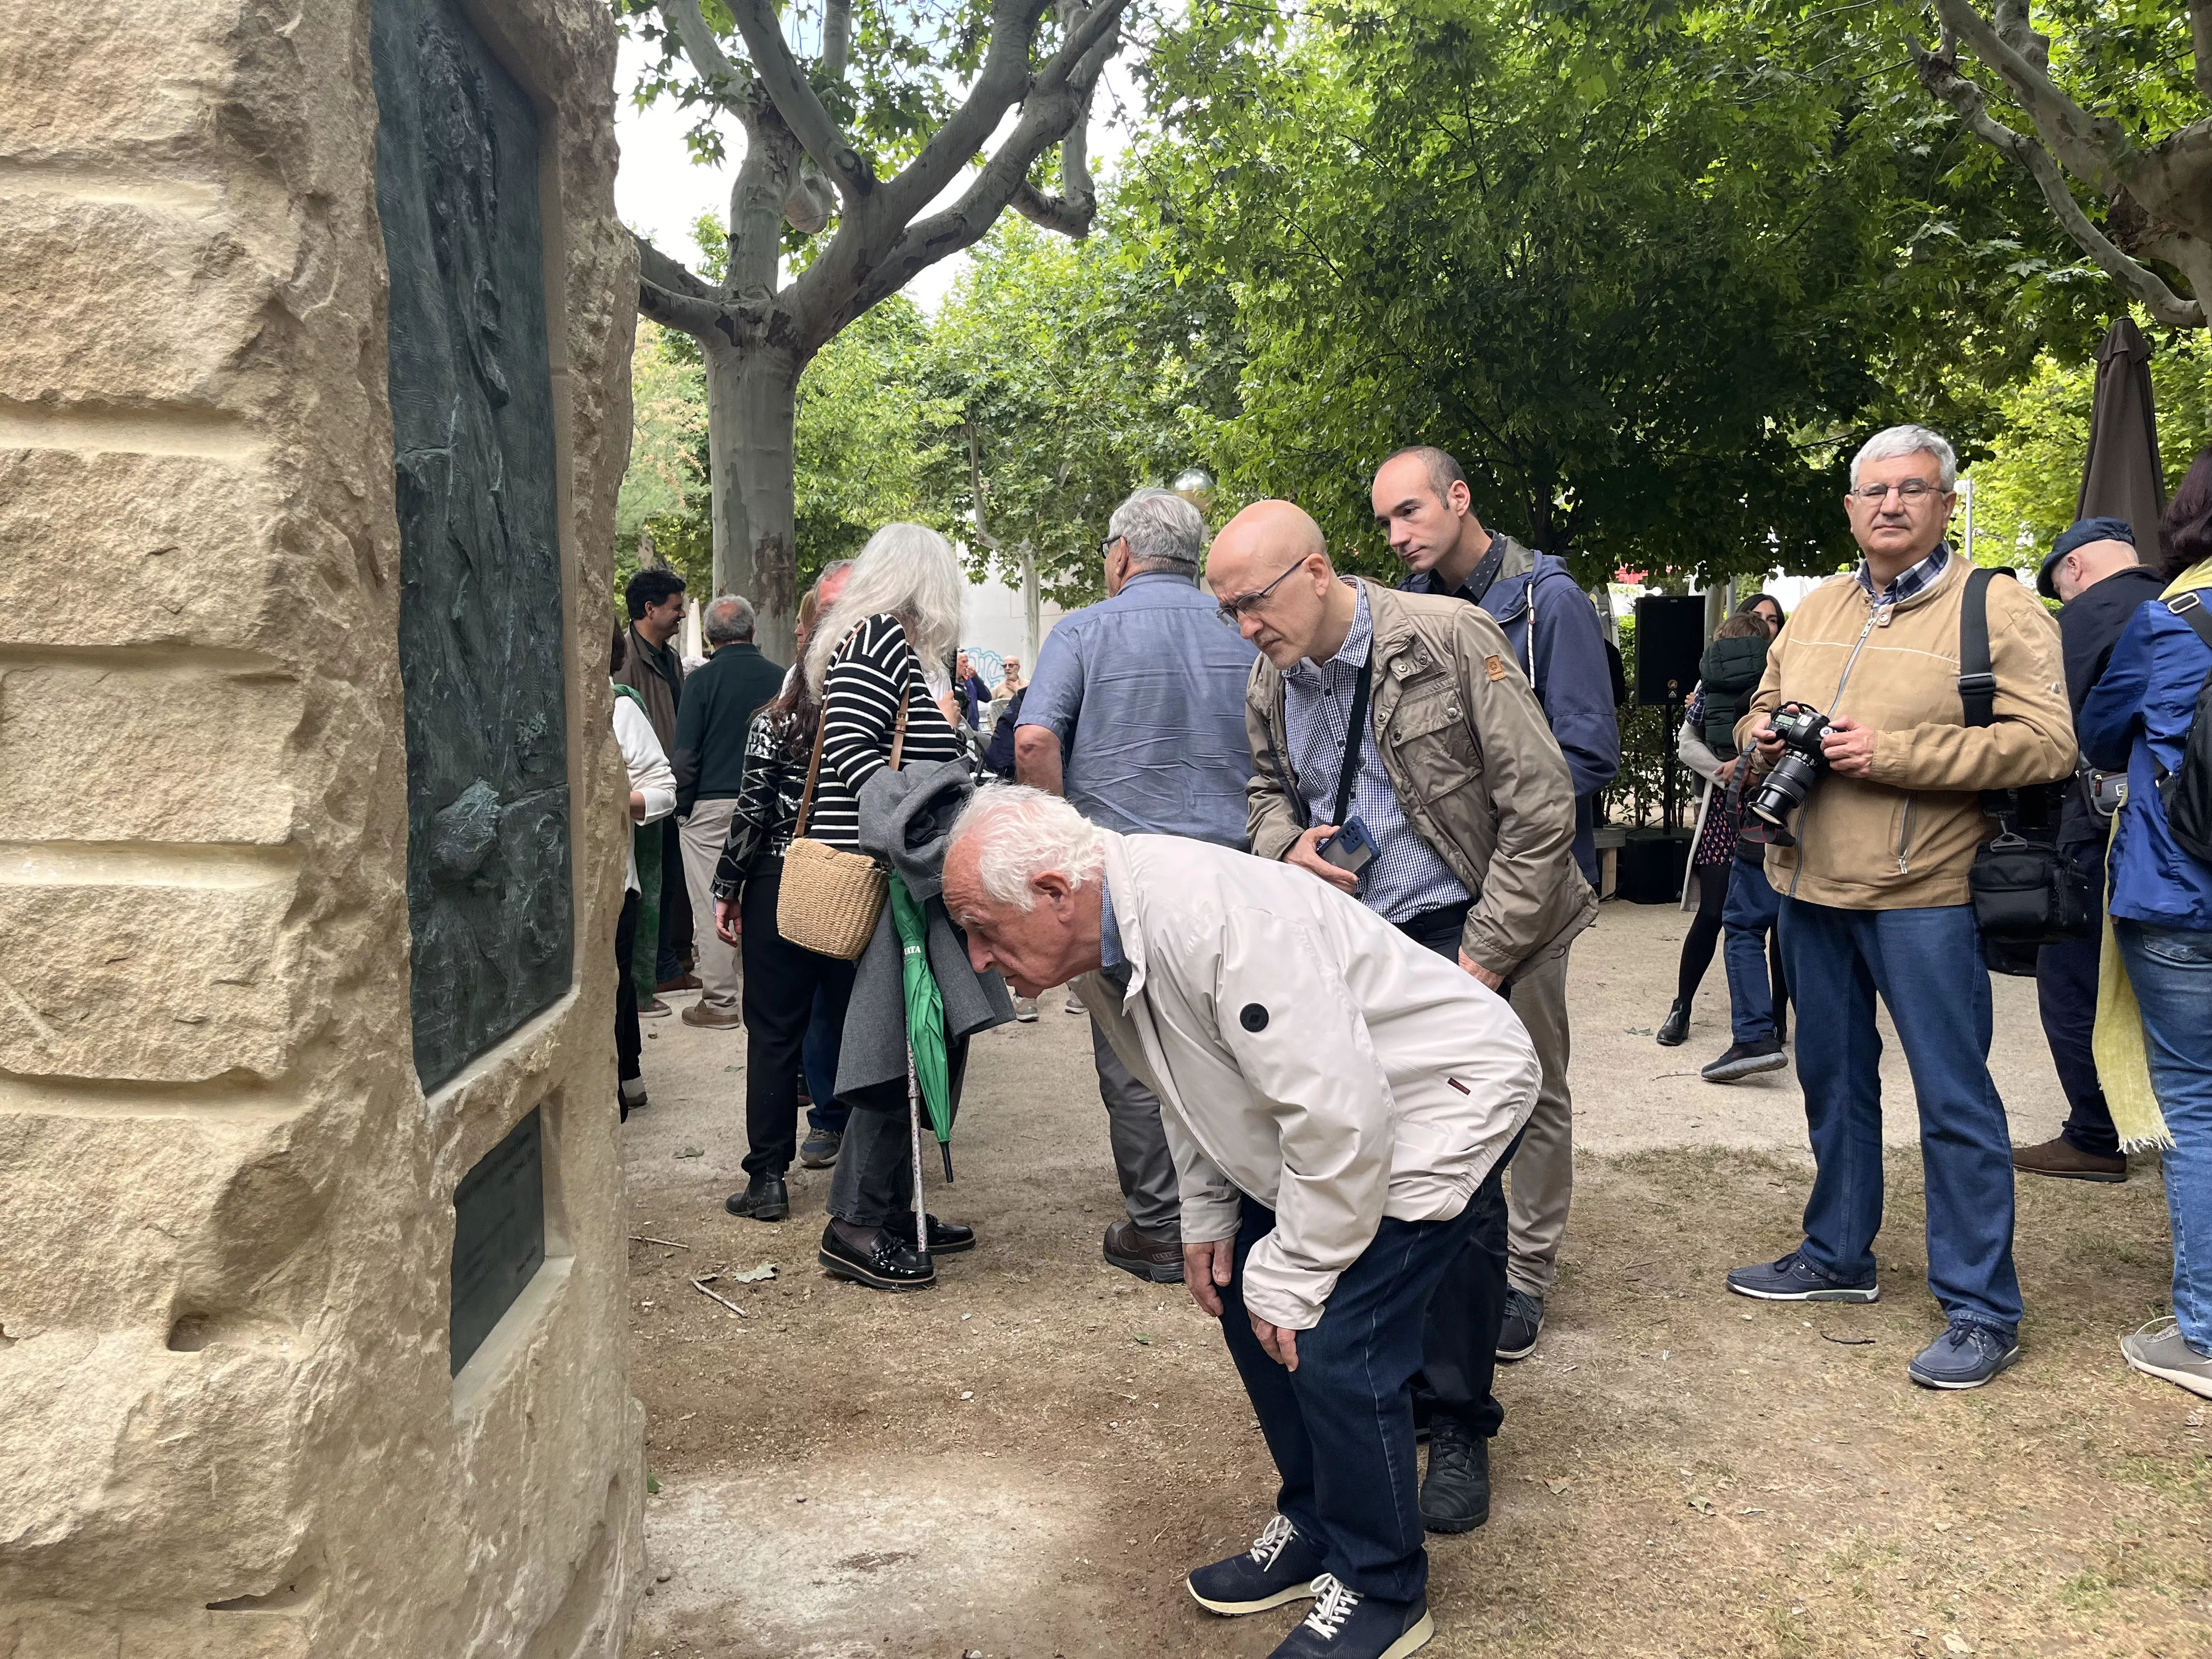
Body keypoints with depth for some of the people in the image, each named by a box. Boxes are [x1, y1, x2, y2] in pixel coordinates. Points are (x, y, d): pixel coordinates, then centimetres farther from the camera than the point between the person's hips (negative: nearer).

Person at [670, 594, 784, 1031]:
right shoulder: (779, 678, 1)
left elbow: (685, 754, -9)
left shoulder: (702, 680, -8)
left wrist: (682, 806, 2)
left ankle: (719, 1002, 6)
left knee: (713, 906, 3)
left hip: (712, 807, -3)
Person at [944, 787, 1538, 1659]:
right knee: (1246, 1302, 10)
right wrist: (1207, 1218, 6)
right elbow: (1192, 1083, 12)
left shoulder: (1209, 919, -36)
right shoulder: (1101, 945, -6)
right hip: (1323, 1108, 9)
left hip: (1440, 1099, -9)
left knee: (1331, 1345, -13)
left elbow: (1337, 1113, -34)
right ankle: (1314, 1530, 30)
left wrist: (1290, 1276, -22)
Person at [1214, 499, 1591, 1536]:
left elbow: (1540, 808, -12)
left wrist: (1482, 961, -13)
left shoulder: (1448, 640, -12)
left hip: (1464, 941, -5)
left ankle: (1459, 1424, 10)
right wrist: (1286, 841, -2)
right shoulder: (1270, 687, 6)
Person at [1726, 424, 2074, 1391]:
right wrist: (1762, 738, -1)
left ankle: (1981, 1309, 9)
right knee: (1832, 1079, 17)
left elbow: (2045, 742, -16)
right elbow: (1760, 712, 24)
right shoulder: (1816, 612, 13)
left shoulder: (1999, 611, -6)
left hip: (1923, 892, -6)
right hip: (1810, 885, 6)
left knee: (1954, 1099, -1)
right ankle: (1837, 1257, 33)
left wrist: (1891, 752, -20)